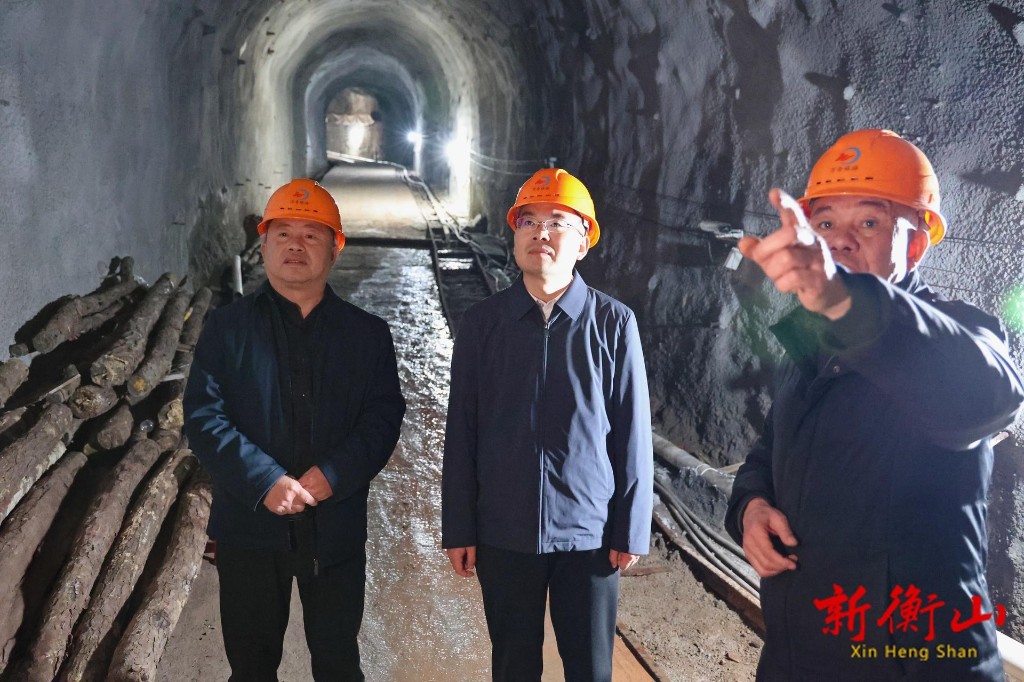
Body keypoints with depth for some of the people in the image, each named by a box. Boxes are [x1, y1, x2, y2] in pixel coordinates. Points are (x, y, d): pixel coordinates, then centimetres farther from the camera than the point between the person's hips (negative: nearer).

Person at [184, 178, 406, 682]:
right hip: (250, 525, 0)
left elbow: (384, 416, -2)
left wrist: (332, 475, -18)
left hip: (337, 527, 1)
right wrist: (267, 482, -18)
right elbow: (204, 417, -7)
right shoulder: (227, 328, 2)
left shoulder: (368, 334, 5)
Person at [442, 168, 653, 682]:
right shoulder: (482, 323, -2)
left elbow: (631, 435, -4)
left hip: (589, 534, -1)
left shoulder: (613, 323, -7)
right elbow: (461, 434, 1)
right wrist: (459, 529, 2)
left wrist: (631, 529, -2)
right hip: (503, 533, 2)